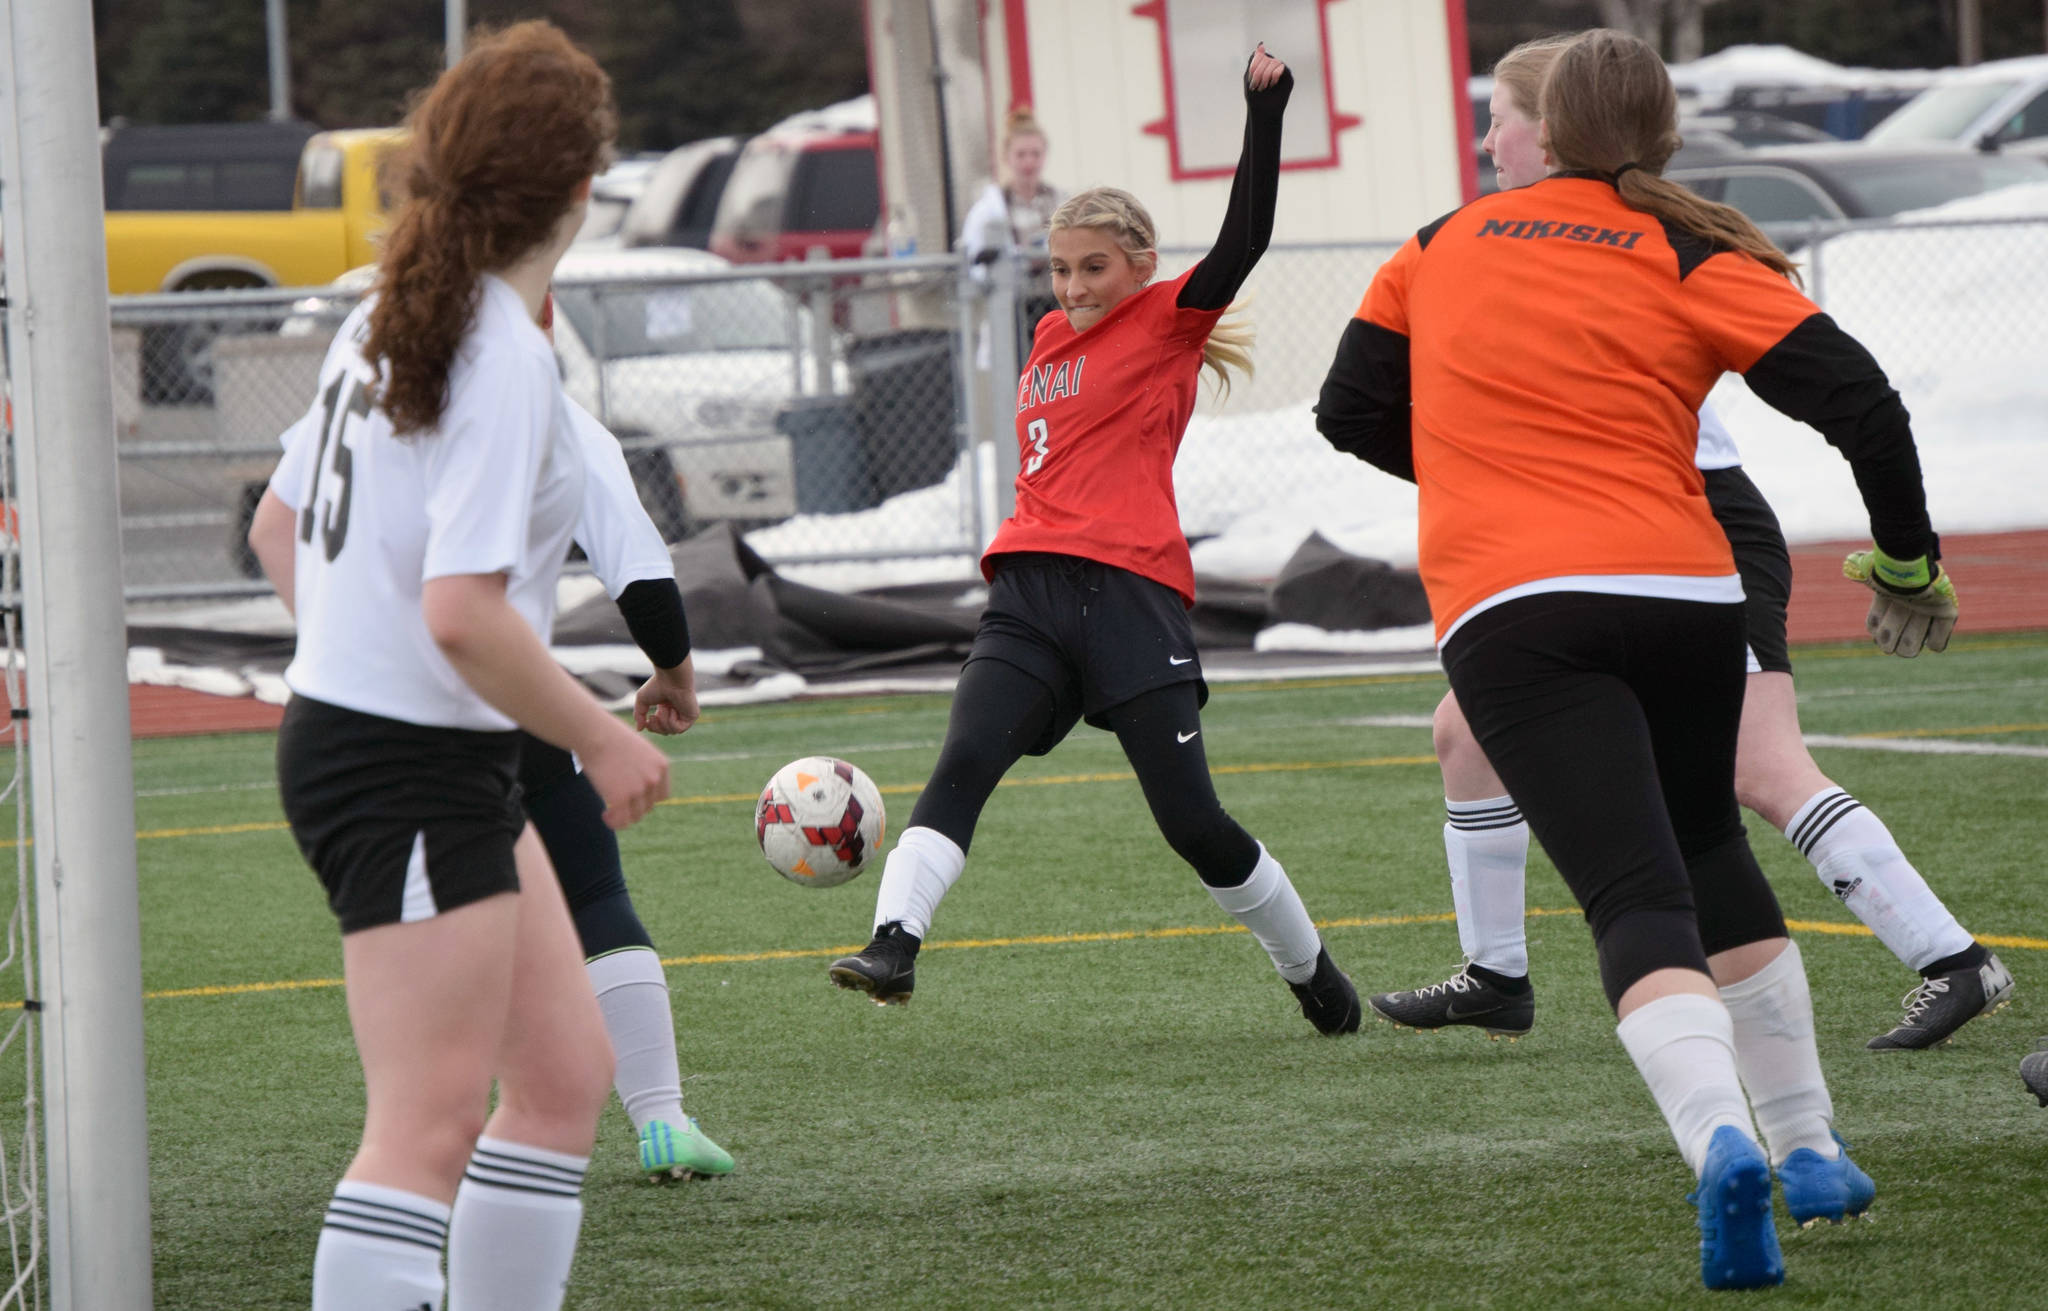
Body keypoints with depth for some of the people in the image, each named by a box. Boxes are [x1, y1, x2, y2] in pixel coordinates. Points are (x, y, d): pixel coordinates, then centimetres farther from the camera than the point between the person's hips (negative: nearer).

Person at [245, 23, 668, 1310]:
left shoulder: (386, 318, 8)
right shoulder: (505, 355, -19)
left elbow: (280, 527, 18)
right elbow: (464, 611, -27)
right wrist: (602, 737, -15)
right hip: (411, 772, -10)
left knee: (567, 1077, 14)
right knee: (429, 1128, -8)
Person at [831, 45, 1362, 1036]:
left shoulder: (1167, 323, 4)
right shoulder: (1052, 339, 21)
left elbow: (1244, 239, -10)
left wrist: (1263, 109, -16)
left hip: (1130, 591, -5)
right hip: (1029, 592, 5)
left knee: (1191, 820, -3)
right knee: (964, 762, -19)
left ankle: (1313, 975, 17)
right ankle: (894, 942, -33)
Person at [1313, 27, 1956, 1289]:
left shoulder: (1441, 247, 13)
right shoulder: (1696, 262, 6)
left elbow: (1352, 411, 20)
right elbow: (1862, 402, -2)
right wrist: (1910, 562, 11)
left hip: (1510, 611, -1)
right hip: (1682, 593, 1)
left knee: (1641, 901, -11)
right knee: (1711, 851, 25)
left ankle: (1723, 1139, -37)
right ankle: (1811, 1148, 27)